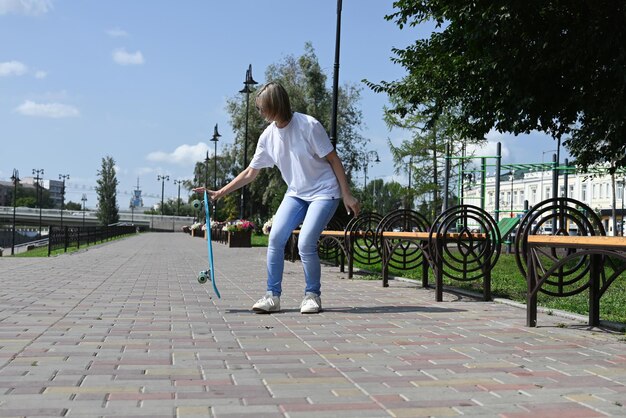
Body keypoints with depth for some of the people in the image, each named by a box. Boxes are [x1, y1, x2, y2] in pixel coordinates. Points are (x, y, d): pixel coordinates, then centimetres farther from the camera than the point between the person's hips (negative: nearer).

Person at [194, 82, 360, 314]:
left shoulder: (308, 125, -18)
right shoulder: (268, 136, -2)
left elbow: (333, 159, -11)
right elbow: (250, 173, 6)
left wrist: (347, 196, -12)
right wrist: (220, 193, 1)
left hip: (324, 192, -5)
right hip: (296, 193, 6)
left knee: (305, 243, -18)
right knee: (275, 237, -10)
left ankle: (313, 295, 3)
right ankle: (272, 296, 1)